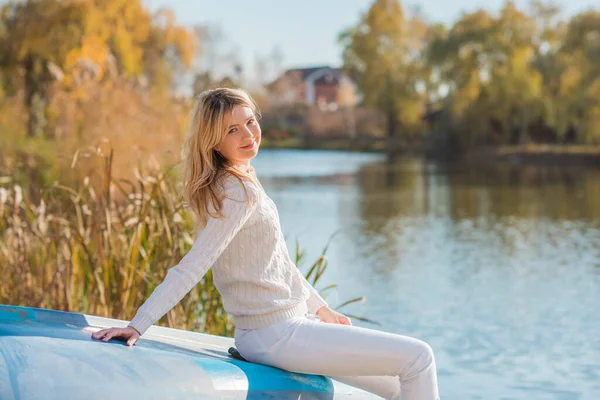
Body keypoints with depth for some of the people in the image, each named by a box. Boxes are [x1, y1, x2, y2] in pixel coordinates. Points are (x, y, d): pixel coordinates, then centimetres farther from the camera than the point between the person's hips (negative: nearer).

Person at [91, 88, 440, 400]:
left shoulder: (240, 181, 11)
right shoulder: (241, 193, -19)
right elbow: (192, 266, -25)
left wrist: (321, 308, 26)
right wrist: (137, 326, -31)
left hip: (288, 324, 10)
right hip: (276, 336, -10)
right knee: (418, 357, -8)